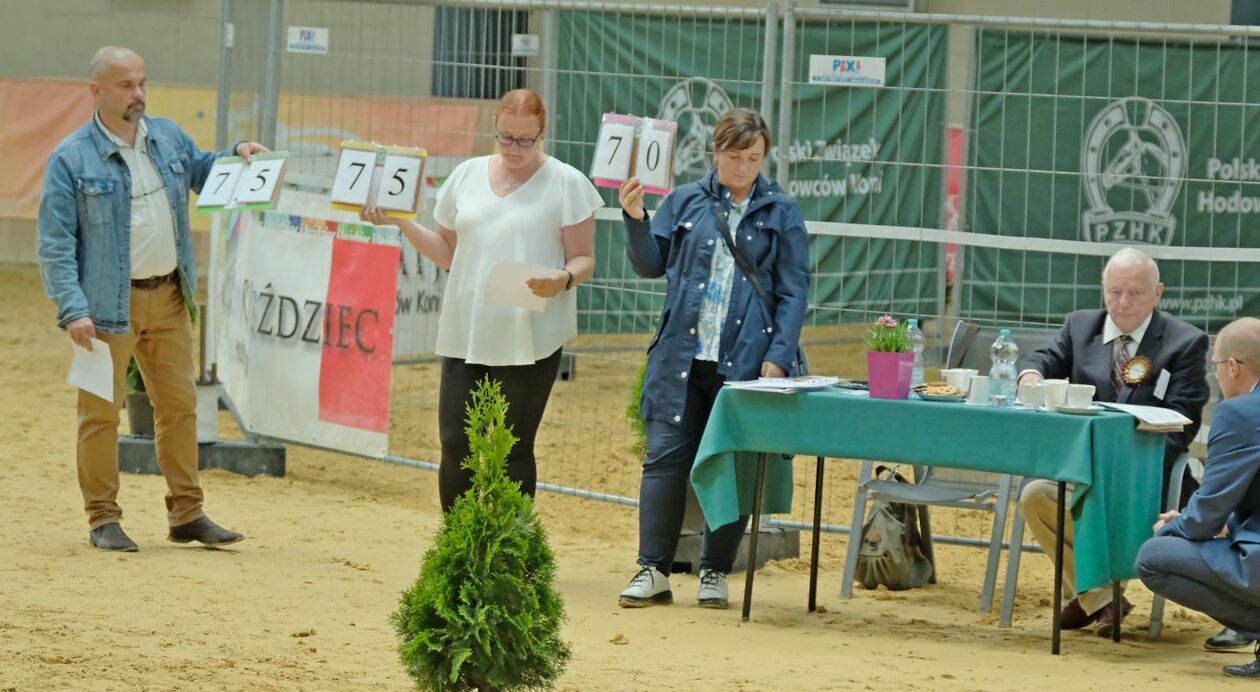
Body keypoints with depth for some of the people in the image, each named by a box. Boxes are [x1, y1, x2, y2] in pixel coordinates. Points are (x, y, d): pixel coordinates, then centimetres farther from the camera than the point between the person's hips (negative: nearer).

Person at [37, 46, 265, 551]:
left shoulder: (168, 138, 7)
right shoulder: (72, 159, -10)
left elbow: (201, 172, 28)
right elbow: (55, 243, -11)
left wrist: (236, 154, 7)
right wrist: (73, 310, -20)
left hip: (169, 298, 6)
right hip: (108, 305, -6)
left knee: (179, 405, 9)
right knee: (101, 411, 0)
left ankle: (187, 514, 18)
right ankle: (103, 519, 8)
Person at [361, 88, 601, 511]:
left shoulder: (566, 184, -1)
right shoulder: (467, 176, 12)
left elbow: (583, 259, -1)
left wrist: (563, 279, -22)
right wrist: (400, 222, 5)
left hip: (528, 337, -4)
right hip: (465, 331, 4)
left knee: (512, 452, 0)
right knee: (455, 445, 0)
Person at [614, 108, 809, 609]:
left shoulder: (781, 214, 5)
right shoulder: (685, 202, 9)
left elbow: (793, 292, 3)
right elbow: (652, 265, 10)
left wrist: (778, 357, -7)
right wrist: (635, 220, -7)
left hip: (746, 362, -1)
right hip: (682, 359, 1)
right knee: (665, 458, -2)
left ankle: (715, 573, 12)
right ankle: (653, 571, 3)